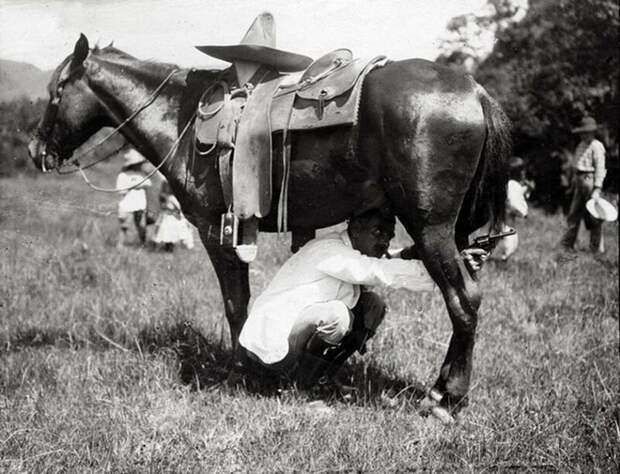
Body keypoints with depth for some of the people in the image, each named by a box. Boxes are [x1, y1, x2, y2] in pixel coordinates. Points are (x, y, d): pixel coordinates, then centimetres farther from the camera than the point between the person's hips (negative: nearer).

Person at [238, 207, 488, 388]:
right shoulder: (329, 251, -23)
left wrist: (409, 254, -19)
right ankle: (303, 374, -9)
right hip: (268, 343, -10)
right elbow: (383, 273, -33)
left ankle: (318, 375, 5)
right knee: (336, 316, -35)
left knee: (372, 305, 2)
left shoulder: (352, 252, 8)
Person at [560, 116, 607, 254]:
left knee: (593, 216, -3)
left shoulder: (596, 146, -11)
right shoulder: (581, 145, 15)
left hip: (589, 180, -9)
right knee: (574, 213, 13)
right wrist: (574, 182, 20)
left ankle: (597, 247, 4)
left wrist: (597, 189, -20)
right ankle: (567, 244, 21)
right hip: (578, 180, 9)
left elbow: (600, 169, -15)